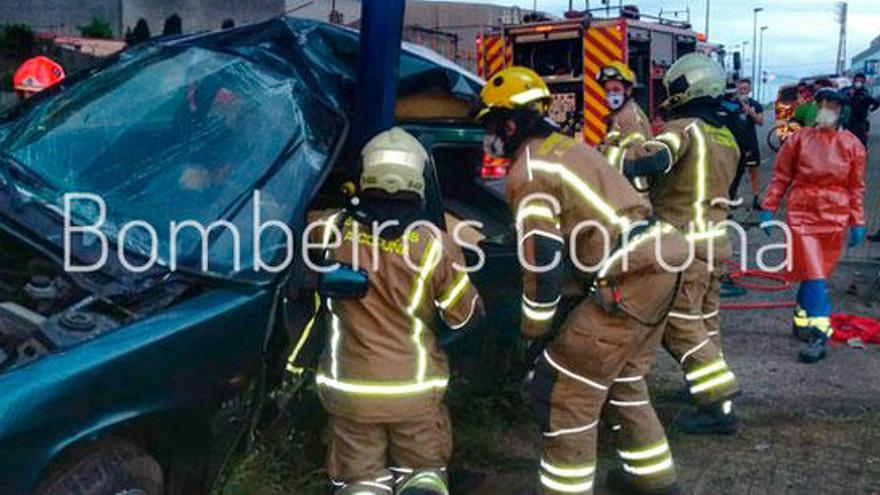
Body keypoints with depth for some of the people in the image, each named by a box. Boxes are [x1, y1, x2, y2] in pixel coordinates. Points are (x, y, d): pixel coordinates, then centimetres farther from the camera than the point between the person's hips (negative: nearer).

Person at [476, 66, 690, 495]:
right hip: (659, 261, 10)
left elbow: (542, 258, -14)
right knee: (622, 375, 25)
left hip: (629, 278, -10)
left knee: (562, 388, -2)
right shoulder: (568, 146, 20)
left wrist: (535, 326, -2)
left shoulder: (528, 172, -8)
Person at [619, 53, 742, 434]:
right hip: (715, 238, 9)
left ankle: (719, 405, -6)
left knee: (680, 324, -5)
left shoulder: (684, 127, -13)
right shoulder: (726, 138, 15)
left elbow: (657, 157, -35)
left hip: (686, 241, -9)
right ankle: (713, 390, 32)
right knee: (704, 319, 20)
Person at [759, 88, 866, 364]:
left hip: (834, 218, 2)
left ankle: (802, 320, 28)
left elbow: (857, 187, 8)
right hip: (802, 214, -2)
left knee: (817, 274, 10)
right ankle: (819, 335, -10)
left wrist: (857, 222, 5)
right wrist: (768, 208, 1)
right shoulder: (800, 139, 1)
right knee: (813, 275, -8)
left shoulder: (852, 145, 4)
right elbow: (781, 176, 5)